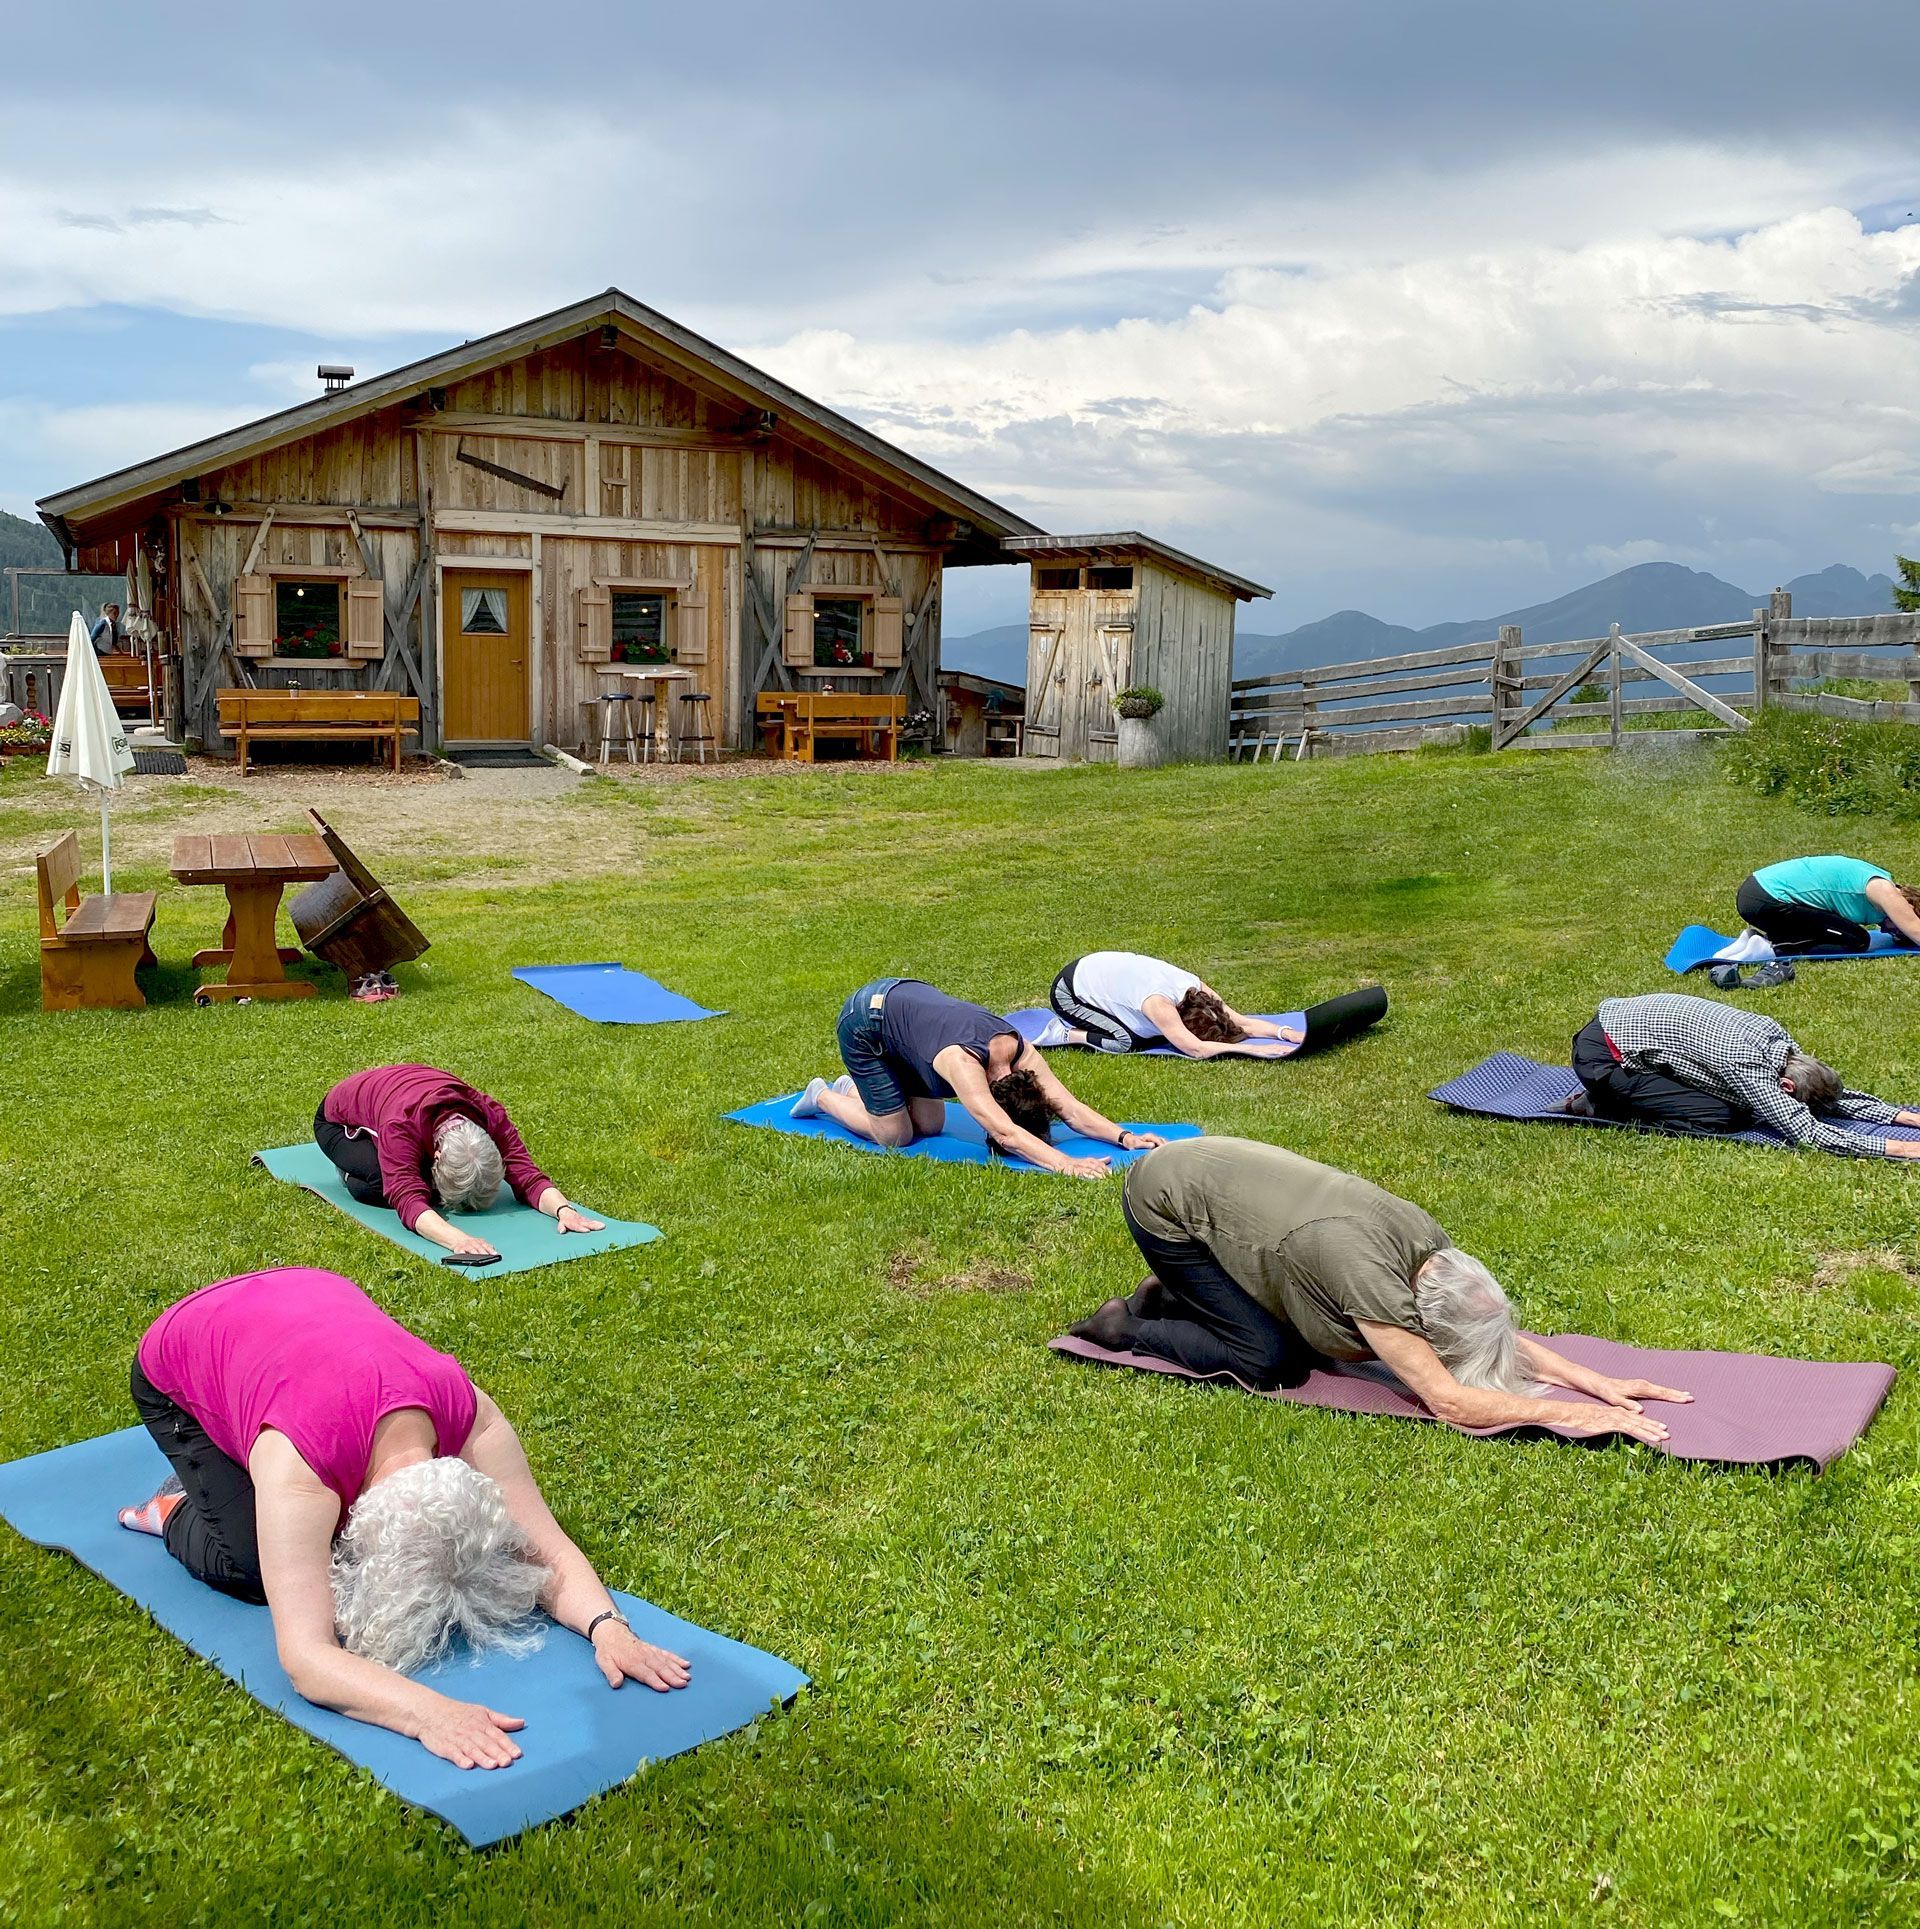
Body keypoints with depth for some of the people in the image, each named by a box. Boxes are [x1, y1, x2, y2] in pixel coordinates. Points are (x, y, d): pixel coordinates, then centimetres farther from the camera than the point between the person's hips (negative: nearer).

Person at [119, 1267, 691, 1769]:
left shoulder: (469, 1415, -33)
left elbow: (550, 1551, -28)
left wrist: (606, 1625, -46)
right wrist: (429, 1713, -62)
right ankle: (176, 1512, 13)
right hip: (176, 1372, -4)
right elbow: (305, 1657, -49)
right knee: (253, 1570, -15)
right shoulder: (296, 1461, -45)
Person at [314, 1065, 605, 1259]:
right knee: (383, 1182, -34)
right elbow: (409, 1199, -57)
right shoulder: (400, 1127, -47)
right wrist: (457, 1239, -74)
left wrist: (563, 1209, -55)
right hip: (339, 1120, -5)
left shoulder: (489, 1114, -33)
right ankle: (352, 1174, 1)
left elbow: (525, 1173, -35)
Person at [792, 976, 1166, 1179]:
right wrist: (1065, 1164, -59)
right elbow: (1005, 1132, -50)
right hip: (864, 1021, -7)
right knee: (896, 1136, -5)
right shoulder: (963, 1062, -39)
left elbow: (1073, 1110, -20)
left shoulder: (1022, 1053, -20)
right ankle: (823, 1097, 18)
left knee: (929, 1126, 9)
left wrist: (1124, 1136, -33)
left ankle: (852, 1089, 30)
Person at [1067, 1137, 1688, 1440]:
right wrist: (1573, 1415, -33)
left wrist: (1597, 1381, -10)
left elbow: (1503, 1337, -1)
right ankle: (1126, 1329, 5)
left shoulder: (1426, 1241, -13)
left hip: (1215, 1171, 8)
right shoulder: (1367, 1274, -34)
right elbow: (1445, 1400, -34)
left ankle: (1174, 1294, 19)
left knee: (1302, 1343, 3)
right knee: (1271, 1360, -12)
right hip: (1164, 1203, -8)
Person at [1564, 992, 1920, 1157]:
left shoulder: (1776, 1037, -2)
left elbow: (1837, 1094, 9)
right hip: (1602, 1055, -9)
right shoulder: (1749, 1070, -27)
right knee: (1716, 1117, -16)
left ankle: (1611, 1095, 16)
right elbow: (1808, 1133, -30)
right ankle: (1596, 1107, -3)